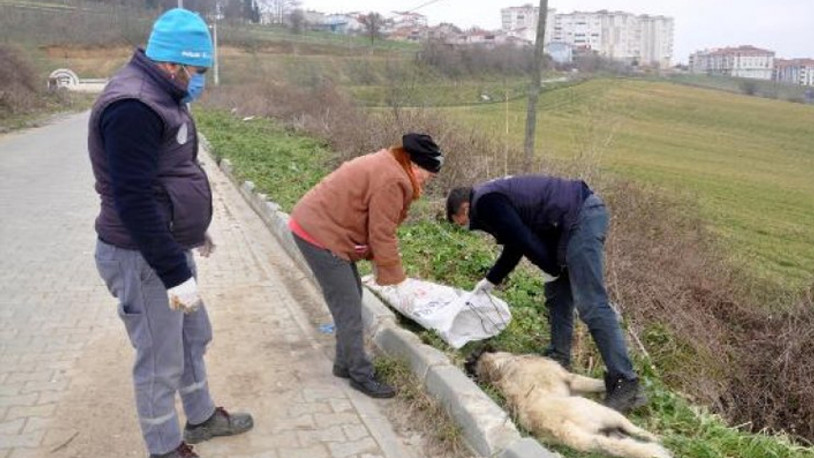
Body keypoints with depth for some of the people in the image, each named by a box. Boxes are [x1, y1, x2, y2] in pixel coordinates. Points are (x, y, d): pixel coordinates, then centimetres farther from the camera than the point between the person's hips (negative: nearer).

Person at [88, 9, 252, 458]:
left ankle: (201, 417, 42)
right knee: (161, 361, 5)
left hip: (169, 246, 10)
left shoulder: (159, 95, 9)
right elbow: (133, 202, -27)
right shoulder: (132, 105, -24)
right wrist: (175, 274, -26)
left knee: (193, 336, 22)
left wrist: (194, 232, 25)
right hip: (142, 258, -10)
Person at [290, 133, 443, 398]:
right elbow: (382, 234, -18)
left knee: (350, 299, 17)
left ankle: (346, 364, 27)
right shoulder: (391, 181, -22)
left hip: (316, 224, 11)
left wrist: (378, 261, 9)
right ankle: (361, 375, 7)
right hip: (319, 235, -11)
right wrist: (394, 275, -6)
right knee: (348, 308, -4)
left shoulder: (386, 168, 11)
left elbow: (376, 227, 14)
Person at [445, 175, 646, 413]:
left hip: (581, 216, -11)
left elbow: (524, 239, -16)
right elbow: (515, 244, 31)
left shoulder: (485, 202, -9)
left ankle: (626, 384, -11)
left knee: (591, 305, -12)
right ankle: (558, 360, 25)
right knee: (557, 294, 17)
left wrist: (550, 269, 0)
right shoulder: (493, 196, 22)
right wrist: (491, 280, 39)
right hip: (582, 214, 11)